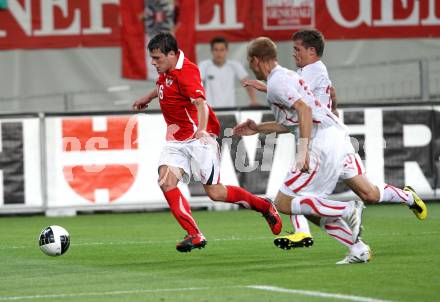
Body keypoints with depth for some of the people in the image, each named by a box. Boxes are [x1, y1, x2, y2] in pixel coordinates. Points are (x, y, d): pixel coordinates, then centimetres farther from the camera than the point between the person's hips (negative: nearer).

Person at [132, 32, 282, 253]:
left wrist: (201, 129, -48)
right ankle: (195, 235, -15)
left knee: (214, 192, -5)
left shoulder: (185, 71, -21)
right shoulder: (166, 70, 6)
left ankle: (264, 206, 19)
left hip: (198, 138, -8)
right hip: (176, 140, 8)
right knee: (166, 181, -16)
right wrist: (148, 98, 42)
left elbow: (201, 104, -33)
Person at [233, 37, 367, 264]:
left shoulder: (276, 82, -7)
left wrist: (303, 152, -24)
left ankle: (348, 211, -15)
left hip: (323, 141, -10)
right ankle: (358, 248, 5)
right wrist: (258, 129, 35)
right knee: (311, 205, 14)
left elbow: (304, 110, -21)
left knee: (283, 204, -8)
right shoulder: (286, 76, 24)